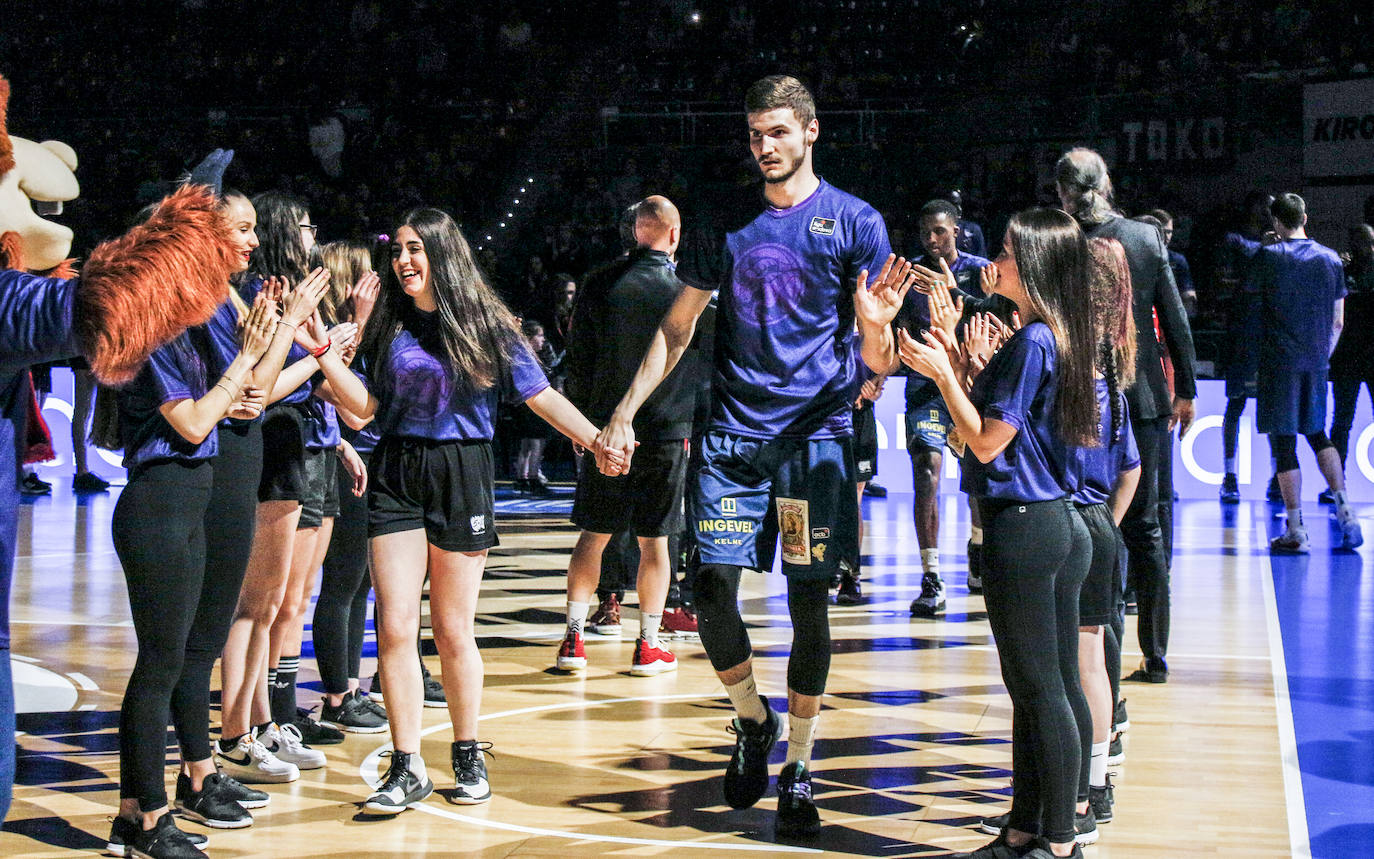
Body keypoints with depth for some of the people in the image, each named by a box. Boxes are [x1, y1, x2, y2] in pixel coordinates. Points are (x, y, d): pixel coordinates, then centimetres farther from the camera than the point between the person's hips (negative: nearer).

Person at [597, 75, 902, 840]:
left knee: (809, 603, -1)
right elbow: (677, 329, 14)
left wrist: (882, 320, -27)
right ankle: (754, 720, 23)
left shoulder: (855, 221, 0)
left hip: (817, 431, -3)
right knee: (713, 591, -4)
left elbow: (876, 354, -3)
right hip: (734, 431, 3)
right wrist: (624, 415, 6)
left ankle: (798, 771, 10)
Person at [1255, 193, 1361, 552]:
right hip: (1316, 361, 4)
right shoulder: (1331, 259, 6)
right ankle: (1344, 511, 6)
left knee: (1284, 442, -1)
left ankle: (1296, 531, -1)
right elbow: (1337, 322, 10)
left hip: (1279, 360, -4)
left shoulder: (1268, 256, -8)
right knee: (1317, 434, 20)